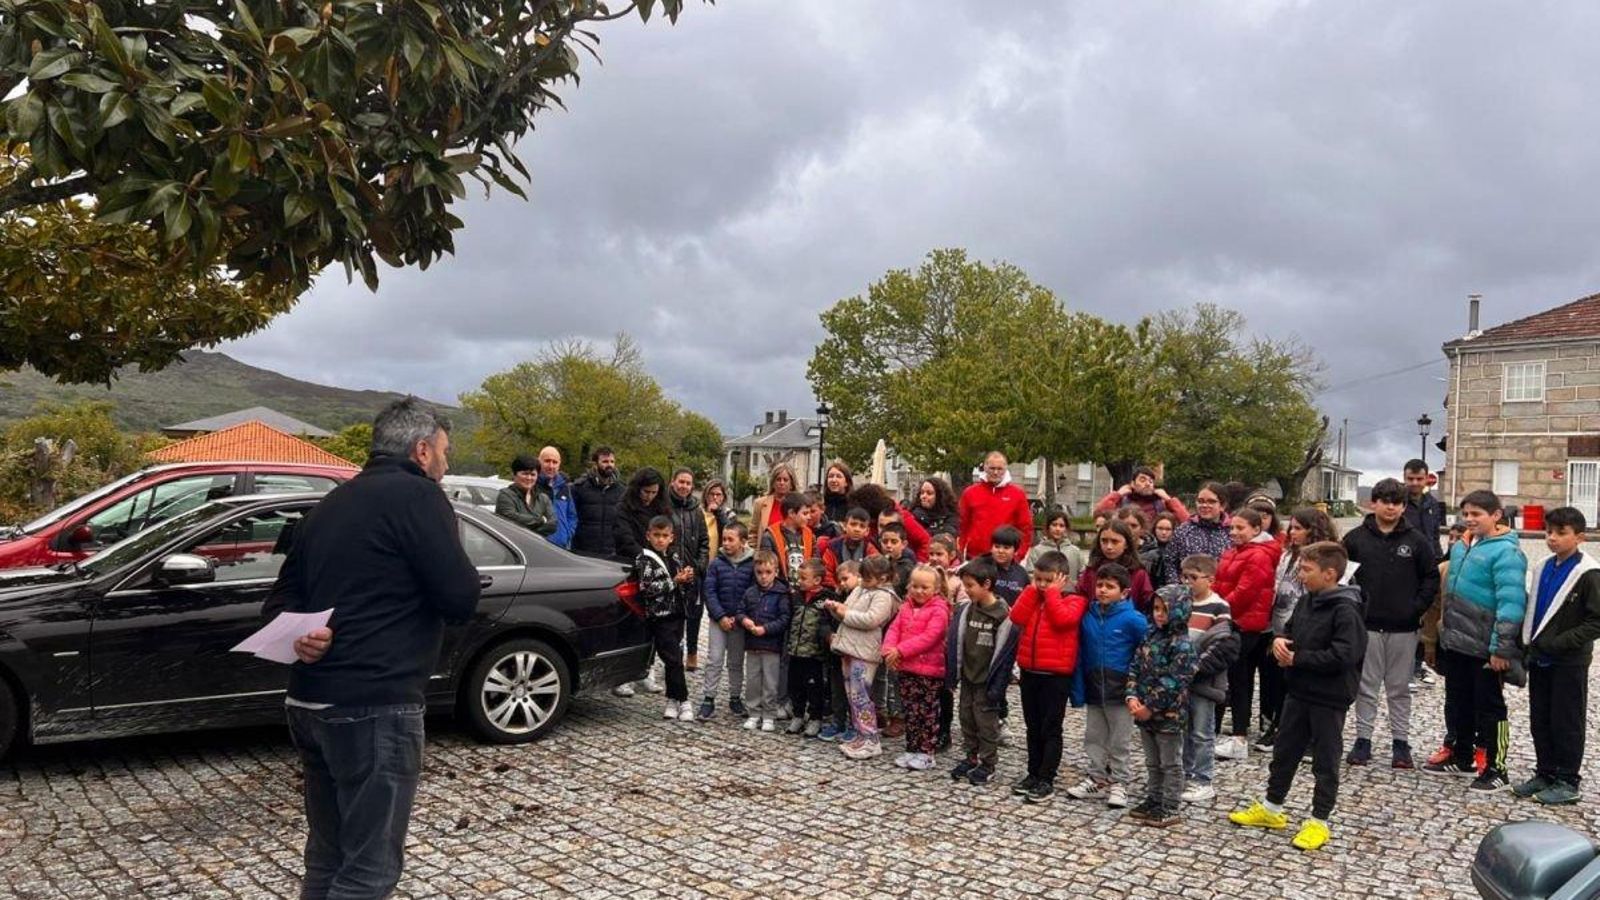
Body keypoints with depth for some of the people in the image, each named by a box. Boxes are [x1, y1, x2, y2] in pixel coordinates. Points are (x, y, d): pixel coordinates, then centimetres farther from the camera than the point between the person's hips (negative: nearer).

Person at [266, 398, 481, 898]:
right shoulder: (416, 495, -8)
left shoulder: (334, 502, 18)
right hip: (373, 705, -9)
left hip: (309, 701, 9)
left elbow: (282, 599, 16)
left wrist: (300, 638, -3)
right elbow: (461, 599, -13)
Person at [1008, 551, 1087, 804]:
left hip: (1057, 674, -6)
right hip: (1029, 671, 6)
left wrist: (1052, 593, -14)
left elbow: (1063, 619, -25)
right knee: (1033, 728, 14)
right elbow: (1017, 617, -6)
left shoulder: (1073, 600, -6)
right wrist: (1033, 590, -5)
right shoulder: (1031, 597, 11)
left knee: (1050, 729, 0)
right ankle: (1034, 774, 24)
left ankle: (1046, 781, 3)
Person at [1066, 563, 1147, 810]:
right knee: (1094, 738, 14)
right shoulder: (1087, 617, 0)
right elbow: (1080, 655, 4)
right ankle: (1097, 779, 27)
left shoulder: (1132, 619, -14)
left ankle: (1118, 783, 21)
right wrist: (1077, 690, 2)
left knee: (1119, 742, 9)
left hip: (1120, 691, -4)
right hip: (1093, 690, 5)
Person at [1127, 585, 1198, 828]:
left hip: (1169, 714, -7)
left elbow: (1172, 682, -21)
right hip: (1145, 714, 7)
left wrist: (1150, 707, -18)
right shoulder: (1150, 637, 7)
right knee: (1152, 762, 19)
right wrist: (1133, 697, -7)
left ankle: (1170, 809, 14)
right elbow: (1135, 668, 6)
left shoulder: (1181, 645, -16)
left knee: (1170, 764, 6)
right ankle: (1153, 801, 30)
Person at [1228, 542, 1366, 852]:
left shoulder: (1345, 609, -20)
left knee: (1325, 761, 7)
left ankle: (1319, 821, 19)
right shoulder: (1307, 601, 5)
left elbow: (1342, 656, -27)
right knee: (1284, 750, 17)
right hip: (1299, 691, 8)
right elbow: (1290, 630, 19)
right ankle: (1271, 808, 31)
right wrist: (1280, 641, -5)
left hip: (1330, 698, -8)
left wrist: (1297, 658, -20)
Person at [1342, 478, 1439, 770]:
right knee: (1366, 687, 7)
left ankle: (1401, 743, 16)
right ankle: (1363, 739, 14)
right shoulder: (1356, 538, 1)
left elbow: (1431, 578, 4)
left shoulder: (1417, 541, 2)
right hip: (1366, 626, 0)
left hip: (1403, 628, 0)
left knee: (1400, 688, 8)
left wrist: (1416, 608, -6)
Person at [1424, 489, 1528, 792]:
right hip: (1455, 643, 8)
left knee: (1489, 707, 4)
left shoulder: (1505, 552, -16)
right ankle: (1461, 758, 31)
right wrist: (1446, 623, 20)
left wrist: (1500, 648, -23)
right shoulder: (1462, 547, 10)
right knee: (1458, 703, 17)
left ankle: (1496, 769, 15)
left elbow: (1511, 603, -21)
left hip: (1485, 648, -8)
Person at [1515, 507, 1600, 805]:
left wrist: (1557, 643, -19)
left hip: (1569, 663, -6)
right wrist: (1530, 641, 6)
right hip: (1540, 659, 6)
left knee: (1567, 723, 4)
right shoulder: (1543, 569, 9)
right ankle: (1544, 774, 23)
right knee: (1539, 721, 12)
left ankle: (1567, 782, 14)